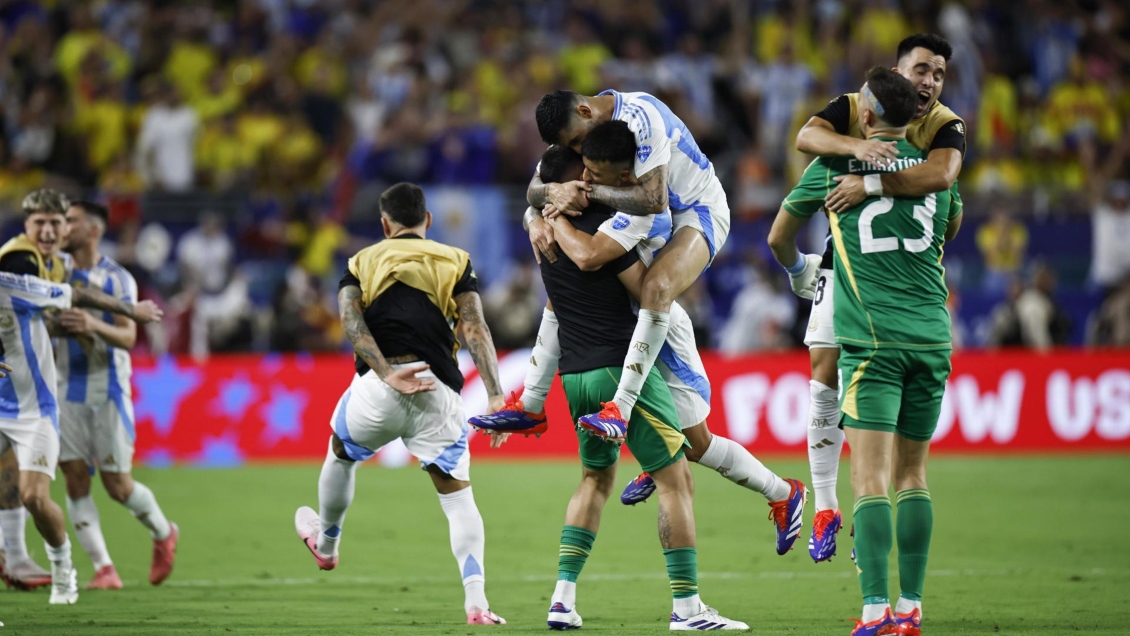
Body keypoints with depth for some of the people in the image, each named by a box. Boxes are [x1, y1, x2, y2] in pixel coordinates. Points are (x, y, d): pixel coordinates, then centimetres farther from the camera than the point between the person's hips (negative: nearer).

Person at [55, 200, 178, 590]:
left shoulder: (117, 279, -6)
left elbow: (128, 337, -15)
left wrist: (94, 325, -34)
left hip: (108, 390, -4)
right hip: (68, 392, 4)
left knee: (117, 485, -2)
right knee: (75, 478, -6)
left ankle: (163, 533, 26)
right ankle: (103, 568, -1)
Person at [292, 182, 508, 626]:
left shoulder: (363, 263, 16)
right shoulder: (454, 262, 13)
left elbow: (351, 320, -3)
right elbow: (475, 330, -1)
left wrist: (388, 375, -13)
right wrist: (495, 397, -9)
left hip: (376, 388, 1)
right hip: (438, 390, -1)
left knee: (340, 454, 31)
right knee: (457, 493, 3)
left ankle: (325, 543, 54)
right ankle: (476, 601, -12)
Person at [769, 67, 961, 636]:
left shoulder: (834, 166, 5)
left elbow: (778, 239, 19)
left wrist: (800, 270, 40)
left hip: (872, 339, -4)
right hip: (932, 337, 4)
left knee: (870, 477, -8)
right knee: (912, 475, 11)